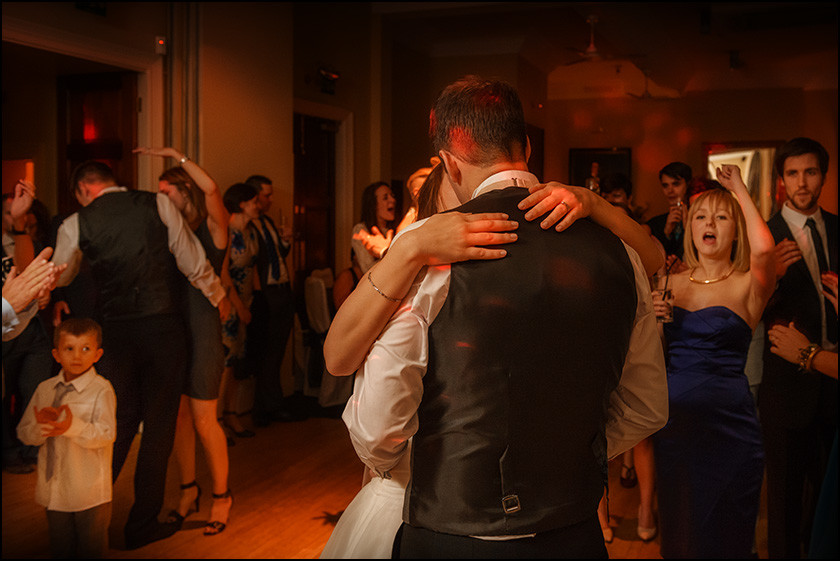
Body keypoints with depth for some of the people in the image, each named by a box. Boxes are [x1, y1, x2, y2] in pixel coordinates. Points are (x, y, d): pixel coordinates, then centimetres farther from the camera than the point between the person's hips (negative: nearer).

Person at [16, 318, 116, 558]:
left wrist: (73, 426, -37)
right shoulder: (45, 389, 3)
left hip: (90, 491, -4)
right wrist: (40, 426, -20)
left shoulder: (101, 390, -13)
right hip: (54, 488, 5)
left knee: (92, 548, 11)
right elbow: (24, 434, 2)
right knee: (60, 547, 20)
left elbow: (106, 435, -22)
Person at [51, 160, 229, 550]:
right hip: (164, 326, -1)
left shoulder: (77, 224, 1)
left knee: (120, 420, 15)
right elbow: (194, 263, 1)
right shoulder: (157, 204, -1)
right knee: (159, 423, 7)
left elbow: (56, 278, 16)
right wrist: (219, 297, 17)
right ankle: (142, 524, 15)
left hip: (117, 331, 2)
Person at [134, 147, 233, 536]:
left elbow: (212, 189, -23)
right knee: (178, 414, 9)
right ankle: (188, 490, 23)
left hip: (202, 325, -6)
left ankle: (221, 495, 13)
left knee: (204, 419, -2)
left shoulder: (211, 228, -4)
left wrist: (175, 154, -16)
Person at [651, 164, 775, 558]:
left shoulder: (748, 286, -4)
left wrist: (740, 187, -13)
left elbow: (764, 248, -27)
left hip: (727, 421, -4)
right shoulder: (670, 284, 7)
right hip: (673, 420, 4)